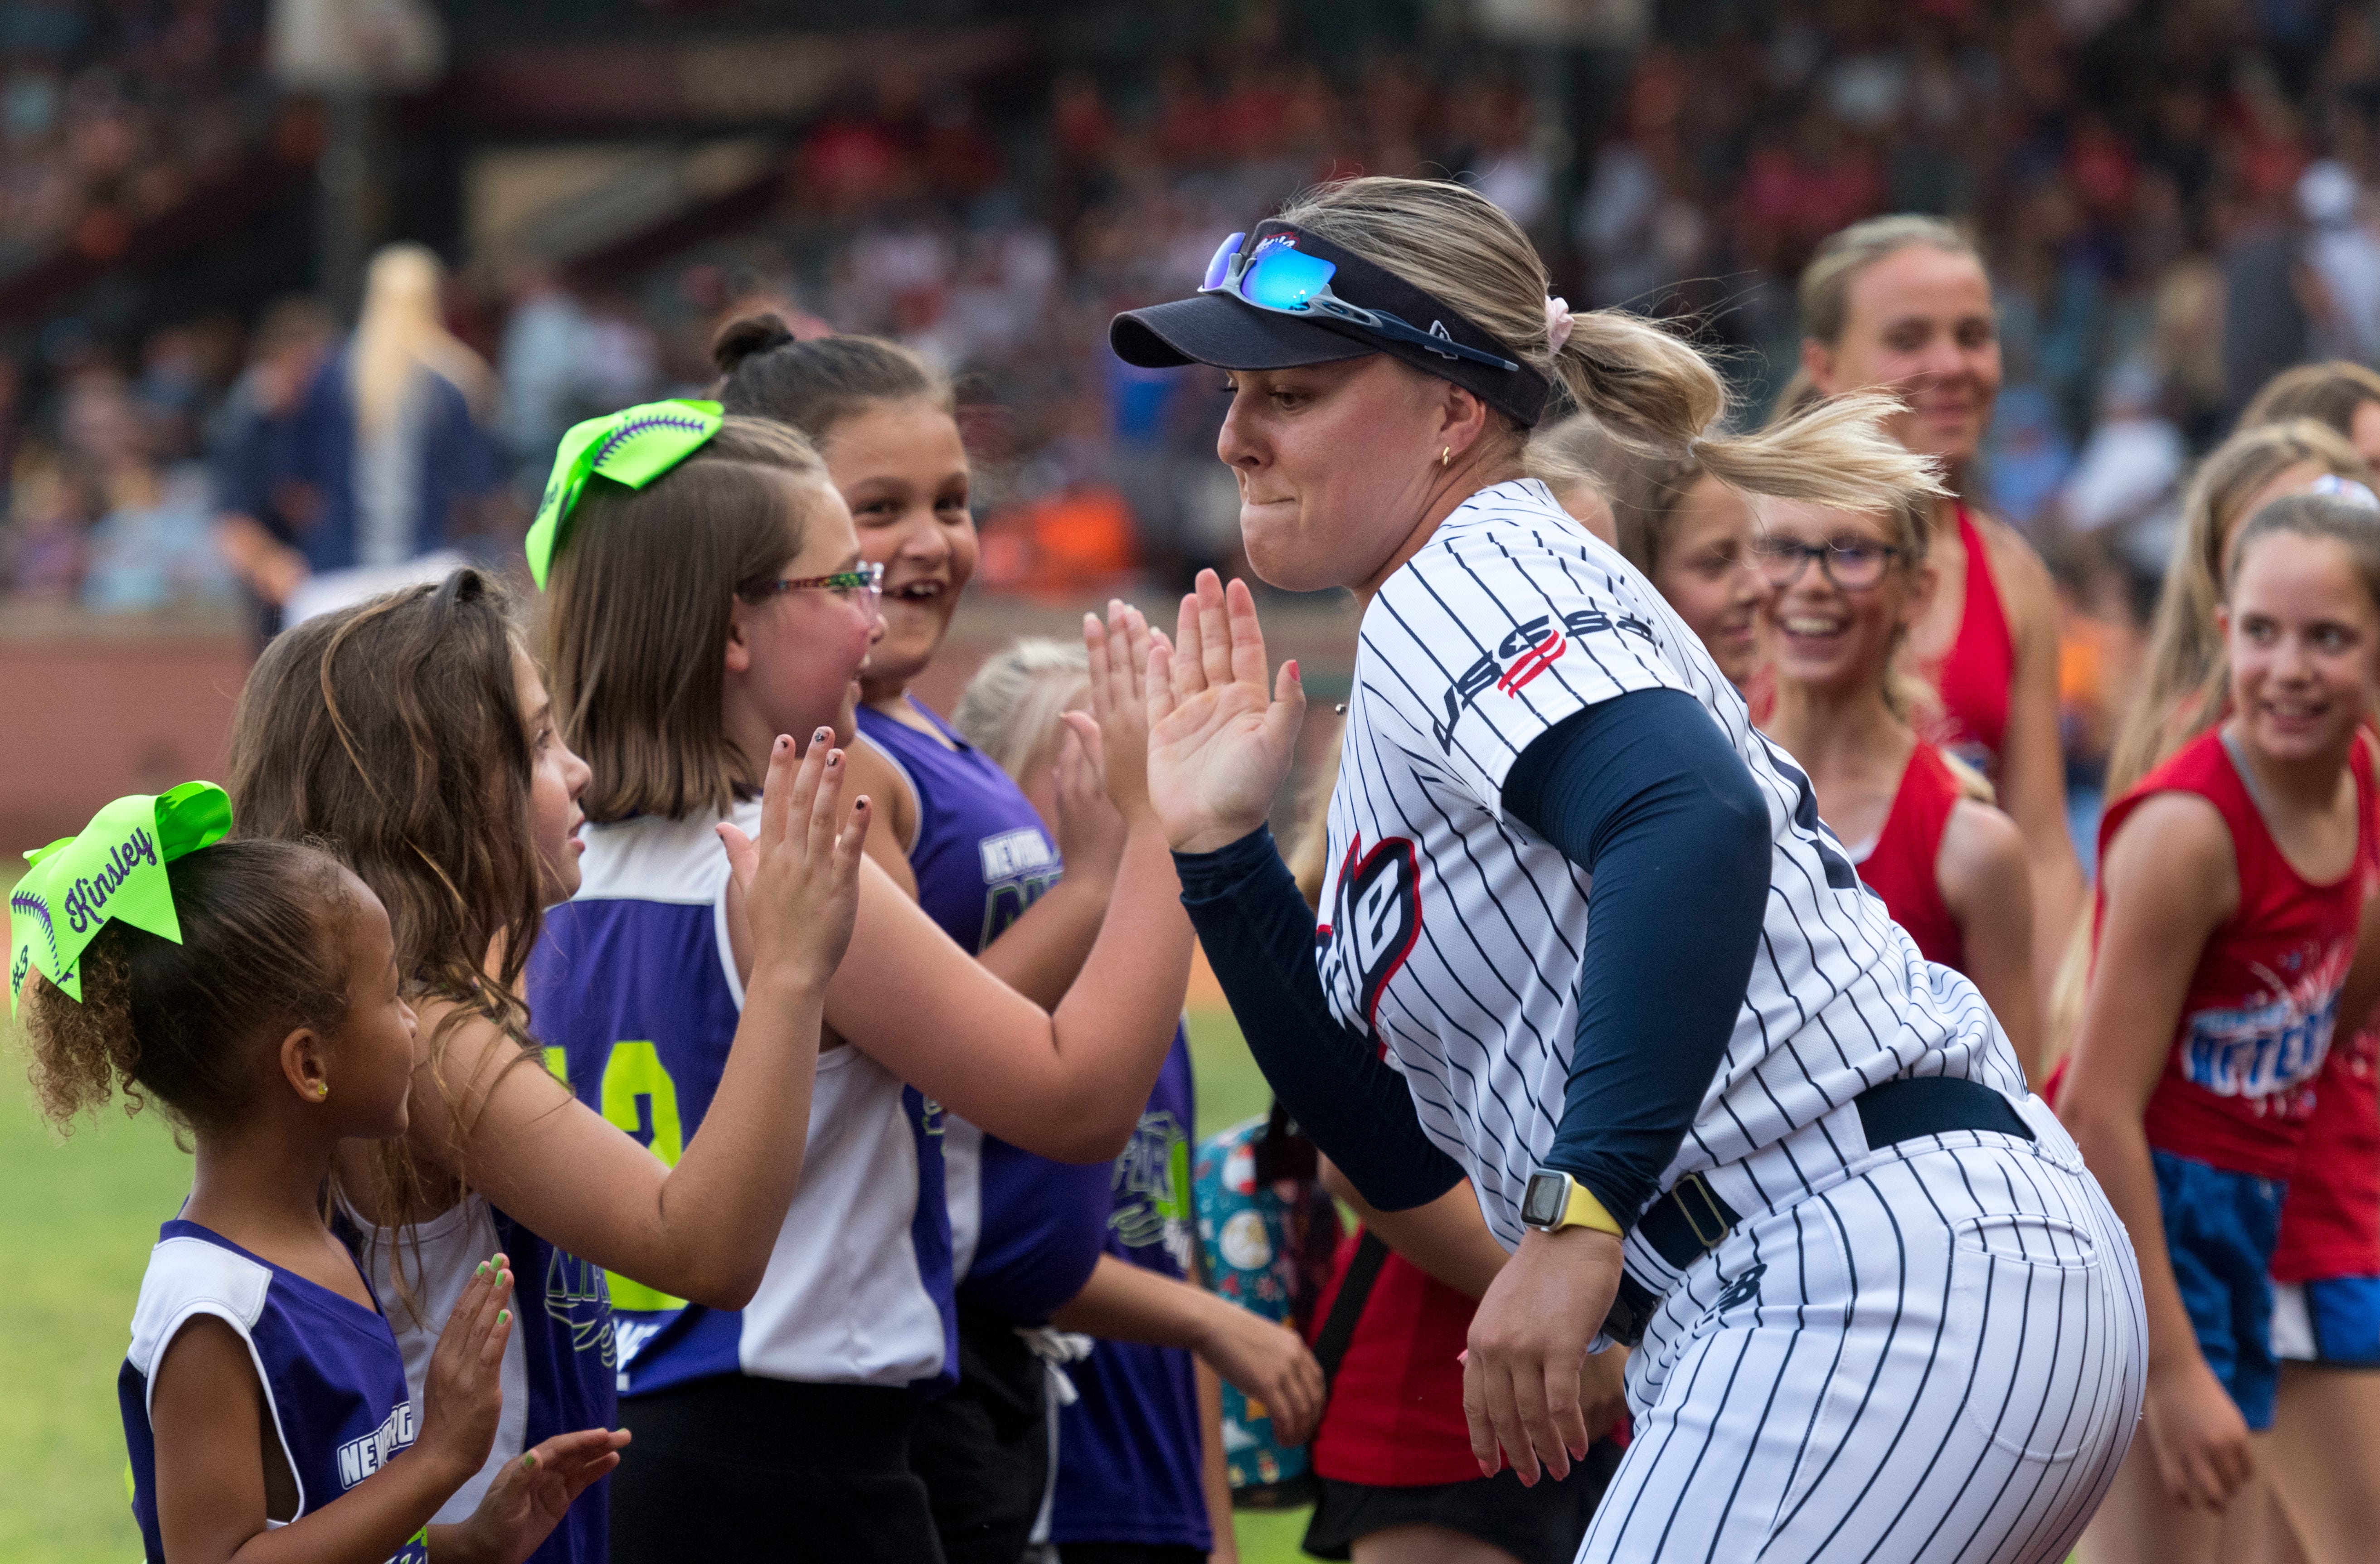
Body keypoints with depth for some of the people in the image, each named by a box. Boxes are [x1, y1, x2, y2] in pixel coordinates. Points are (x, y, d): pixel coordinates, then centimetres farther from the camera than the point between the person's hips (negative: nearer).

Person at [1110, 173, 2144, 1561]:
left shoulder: (1468, 578, -5)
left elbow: (1697, 825, -26)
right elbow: (1393, 1144, 22)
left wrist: (1581, 1209, -31)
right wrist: (1220, 848, 16)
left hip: (1885, 1279, -11)